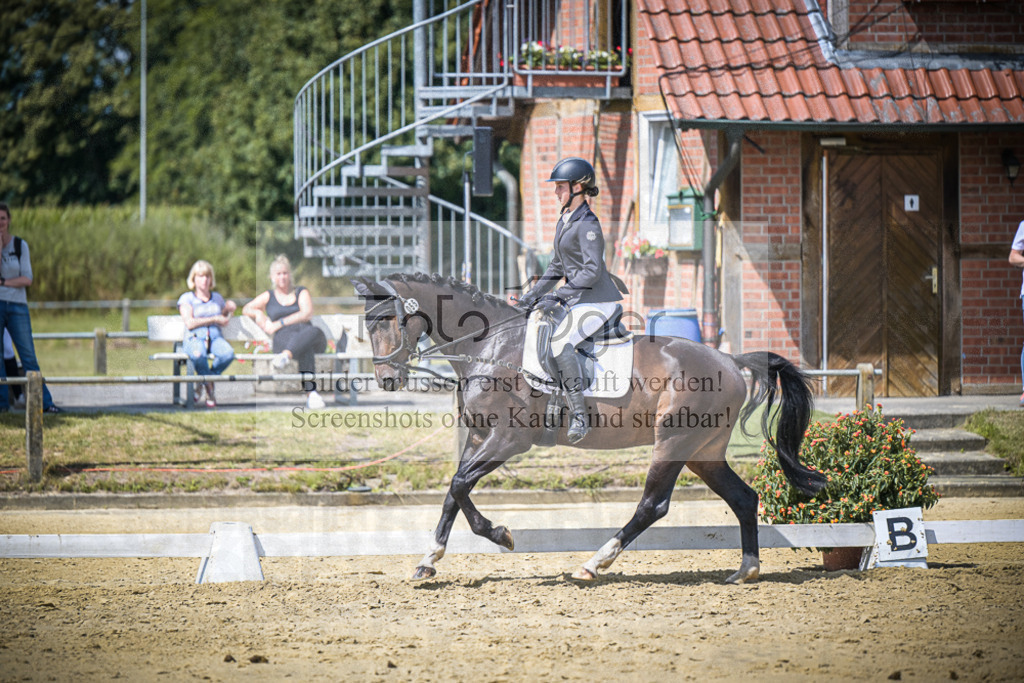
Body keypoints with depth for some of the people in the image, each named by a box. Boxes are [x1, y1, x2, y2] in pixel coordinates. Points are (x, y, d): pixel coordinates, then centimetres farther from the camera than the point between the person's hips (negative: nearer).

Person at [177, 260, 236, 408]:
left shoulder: (217, 298, 22)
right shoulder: (187, 298, 8)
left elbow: (223, 322, 29)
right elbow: (190, 323, -6)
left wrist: (229, 310, 8)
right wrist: (214, 319, -6)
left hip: (215, 337, 4)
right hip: (194, 338, -4)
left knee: (228, 353, -33)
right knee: (199, 354, -42)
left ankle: (201, 384, -12)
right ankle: (210, 389, -17)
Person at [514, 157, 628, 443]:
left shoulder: (587, 225, -14)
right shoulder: (564, 221, 16)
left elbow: (592, 271, -21)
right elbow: (557, 267, 23)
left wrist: (557, 296, -23)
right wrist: (533, 296, 15)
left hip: (597, 300, -11)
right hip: (576, 299, 11)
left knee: (561, 342, -28)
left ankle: (579, 416, -29)